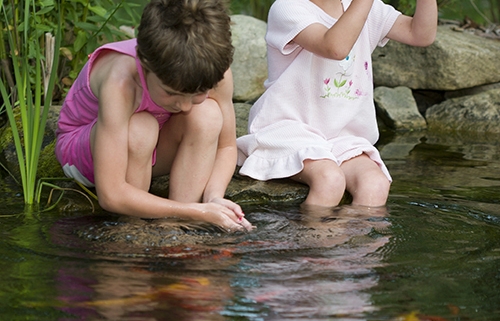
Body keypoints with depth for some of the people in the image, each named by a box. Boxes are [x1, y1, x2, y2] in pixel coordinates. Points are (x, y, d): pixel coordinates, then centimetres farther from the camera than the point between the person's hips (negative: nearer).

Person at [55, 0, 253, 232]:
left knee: (207, 115, -27)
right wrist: (198, 212, -42)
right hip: (81, 150, -4)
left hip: (146, 152, 4)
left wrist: (213, 197, -31)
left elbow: (226, 146, -11)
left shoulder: (215, 70, -27)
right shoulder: (120, 81, -40)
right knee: (139, 130, -38)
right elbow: (111, 195, -42)